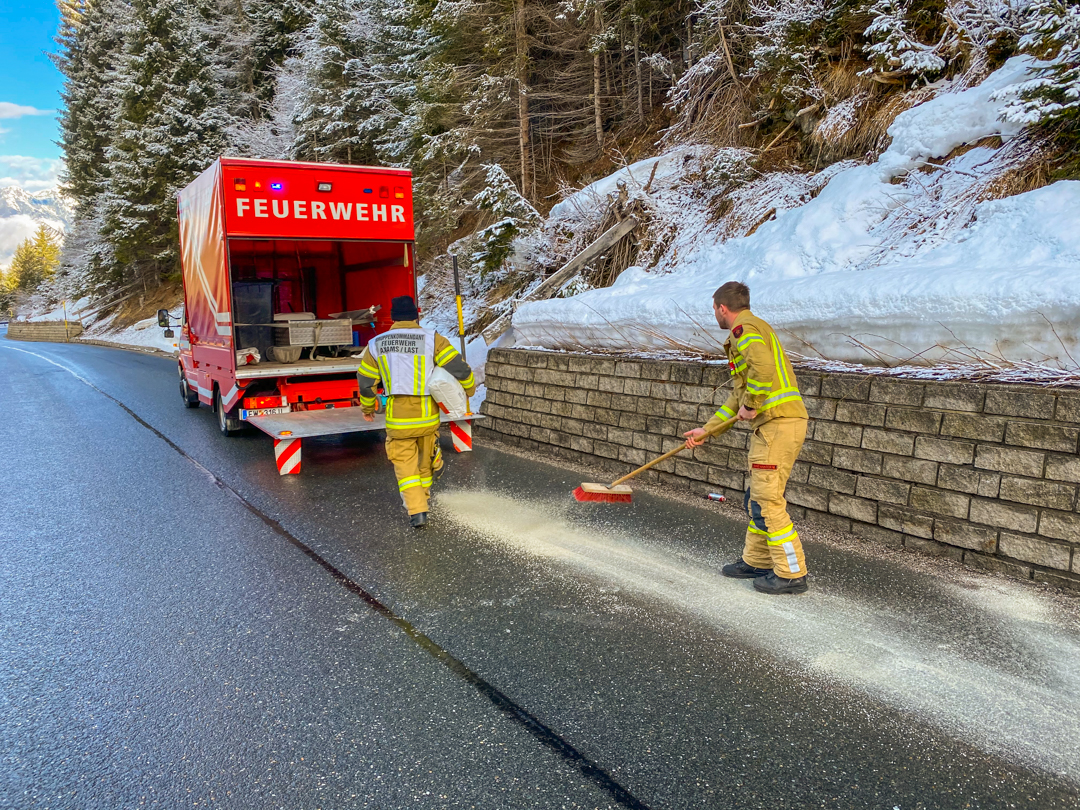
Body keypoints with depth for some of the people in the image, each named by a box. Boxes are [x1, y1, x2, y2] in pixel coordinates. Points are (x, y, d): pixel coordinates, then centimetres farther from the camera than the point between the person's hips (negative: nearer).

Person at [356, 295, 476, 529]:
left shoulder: (375, 345, 1)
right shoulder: (432, 339, -8)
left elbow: (366, 382, 9)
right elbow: (458, 367, -11)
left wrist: (368, 408, 26)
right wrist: (469, 389, 9)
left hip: (397, 418, 0)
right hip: (427, 415, 0)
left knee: (405, 464, 9)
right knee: (426, 461, 21)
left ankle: (417, 511, -1)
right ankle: (422, 499, 38)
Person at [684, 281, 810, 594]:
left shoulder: (744, 328, -7)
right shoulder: (753, 329, 26)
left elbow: (763, 367, -28)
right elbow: (739, 395, 27)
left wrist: (751, 405, -13)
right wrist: (706, 430, 27)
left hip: (778, 424, -10)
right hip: (771, 426, 10)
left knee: (768, 501, -6)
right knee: (757, 498, 17)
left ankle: (792, 574, 0)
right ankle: (757, 561, 28)